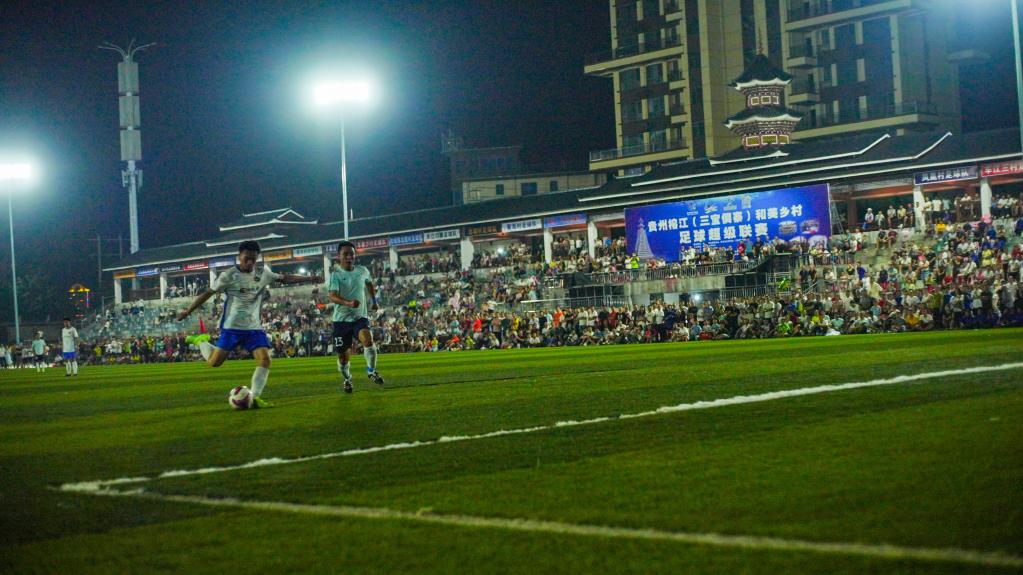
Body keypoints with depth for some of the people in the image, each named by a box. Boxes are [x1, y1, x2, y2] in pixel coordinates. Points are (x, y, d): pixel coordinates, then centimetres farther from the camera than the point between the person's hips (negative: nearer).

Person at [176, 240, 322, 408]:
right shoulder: (228, 275, -7)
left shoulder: (263, 273, 4)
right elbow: (208, 293, -1)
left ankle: (255, 397, -8)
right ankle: (200, 342, 24)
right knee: (215, 362, -7)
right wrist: (187, 312, 0)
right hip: (231, 327, -4)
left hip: (254, 328, 4)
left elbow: (285, 278, 12)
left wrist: (309, 278, 4)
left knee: (265, 359, -14)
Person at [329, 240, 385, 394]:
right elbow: (331, 295, -27)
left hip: (360, 317, 2)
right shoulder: (336, 274, -11)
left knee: (368, 339, -29)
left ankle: (371, 371, -7)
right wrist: (348, 303, -43)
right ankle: (346, 379, 34)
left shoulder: (362, 271, 3)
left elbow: (369, 283, 28)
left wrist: (373, 300, 21)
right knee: (343, 356, 4)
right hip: (341, 319, -2)